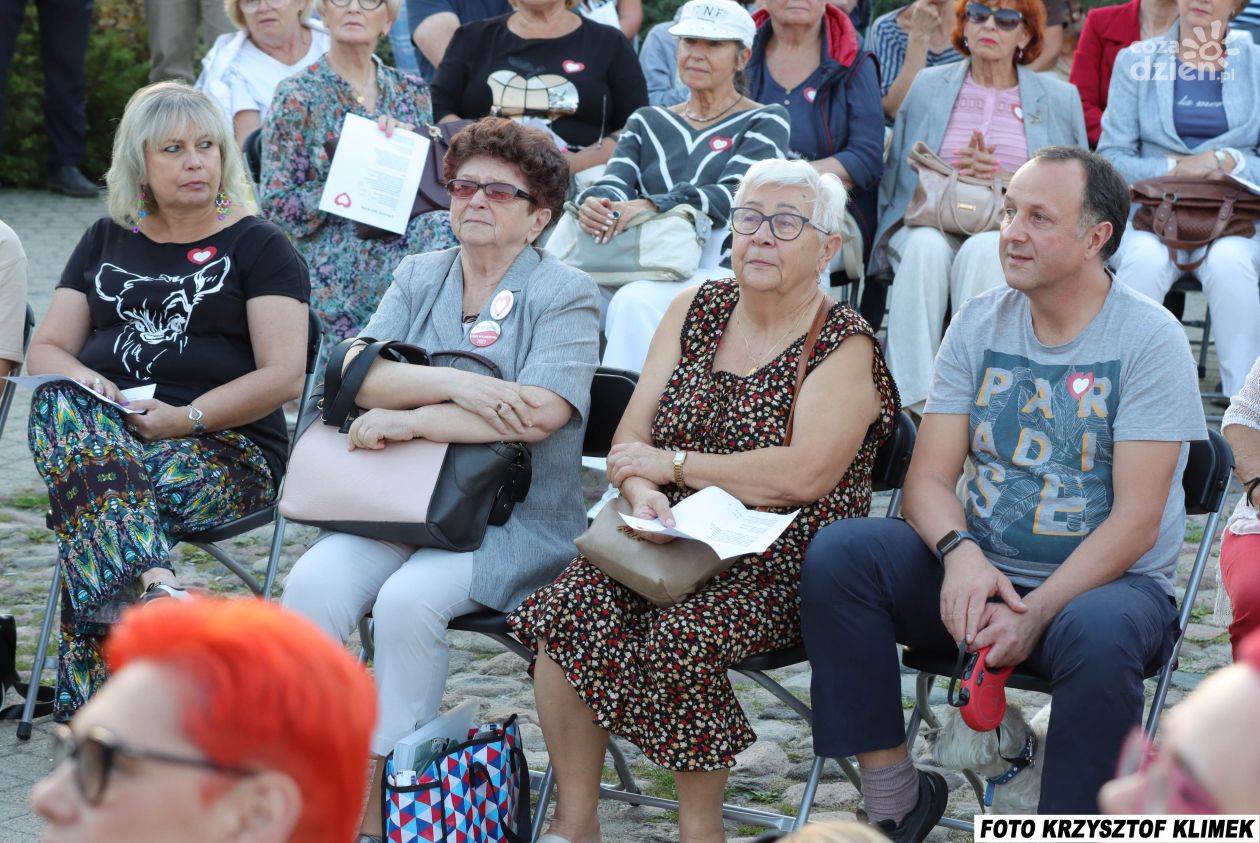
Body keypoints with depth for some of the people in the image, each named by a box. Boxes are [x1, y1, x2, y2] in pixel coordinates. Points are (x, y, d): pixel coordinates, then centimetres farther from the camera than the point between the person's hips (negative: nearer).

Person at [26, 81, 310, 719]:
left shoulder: (259, 247, 8)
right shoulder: (106, 242, 21)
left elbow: (284, 376, -4)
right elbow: (45, 350, 16)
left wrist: (186, 417, -17)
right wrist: (83, 382, -9)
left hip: (229, 449, -3)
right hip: (104, 428, 3)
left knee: (95, 493, -35)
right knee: (59, 405, -35)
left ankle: (91, 706, -42)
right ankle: (156, 588, -55)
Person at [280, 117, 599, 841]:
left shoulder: (565, 295, -1)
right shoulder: (420, 278, 15)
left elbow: (544, 411, -19)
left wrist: (404, 419, -16)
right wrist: (455, 384, -19)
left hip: (516, 519, -4)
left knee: (408, 598, -31)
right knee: (314, 583, -23)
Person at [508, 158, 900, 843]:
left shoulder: (845, 348, -5)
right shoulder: (697, 309, 12)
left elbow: (803, 474, -19)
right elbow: (630, 438, 8)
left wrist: (672, 463, -11)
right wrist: (641, 492, -16)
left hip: (779, 562, -5)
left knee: (683, 636, -33)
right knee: (571, 609, -23)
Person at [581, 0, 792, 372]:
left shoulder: (765, 121, 9)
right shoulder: (647, 122, 24)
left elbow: (735, 195, -8)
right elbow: (614, 183, 9)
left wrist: (652, 206, -23)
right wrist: (593, 204, -18)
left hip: (720, 269, -4)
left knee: (637, 301, -36)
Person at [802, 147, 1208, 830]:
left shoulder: (1148, 338, -8)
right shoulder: (979, 324, 6)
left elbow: (1136, 520, -14)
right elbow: (928, 478, 2)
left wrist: (1035, 613, -24)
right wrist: (960, 552, -21)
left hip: (1109, 580, -4)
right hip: (981, 573, 5)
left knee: (1098, 634, -39)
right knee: (836, 554, -19)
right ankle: (894, 797, -12)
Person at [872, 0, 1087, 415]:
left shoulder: (1060, 97, 14)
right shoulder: (928, 85, 17)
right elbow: (896, 176, 16)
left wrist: (1005, 178, -7)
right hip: (931, 223, 1)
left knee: (982, 250, -37)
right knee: (927, 248, -35)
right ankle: (913, 400, -41)